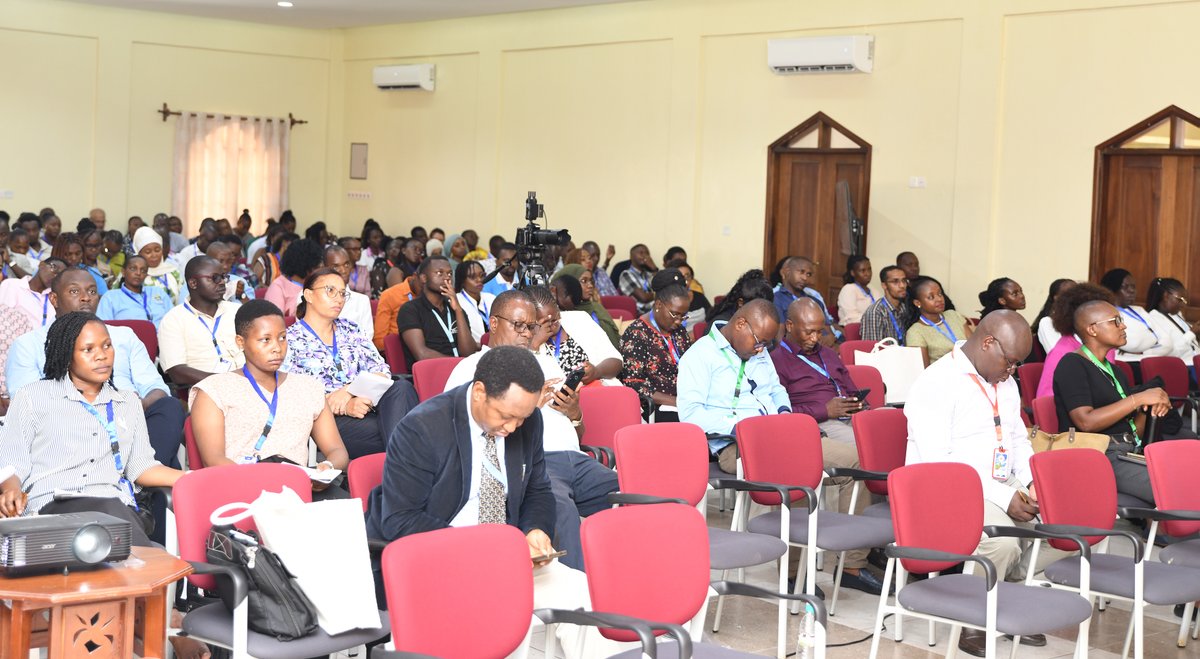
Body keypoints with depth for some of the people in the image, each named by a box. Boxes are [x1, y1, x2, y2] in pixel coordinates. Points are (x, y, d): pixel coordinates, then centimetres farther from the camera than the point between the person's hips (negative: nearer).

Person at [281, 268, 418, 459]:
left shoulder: (351, 330, 22)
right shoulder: (290, 340, 6)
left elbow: (382, 371, 11)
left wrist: (349, 389, -10)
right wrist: (345, 408, -16)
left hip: (365, 409, 5)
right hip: (329, 422, -5)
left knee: (401, 387, -30)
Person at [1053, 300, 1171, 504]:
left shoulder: (1114, 371, 24)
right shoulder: (1072, 365, -2)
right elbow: (1086, 422, -16)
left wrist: (1148, 408, 2)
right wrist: (1139, 398, -13)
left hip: (1130, 454, 8)